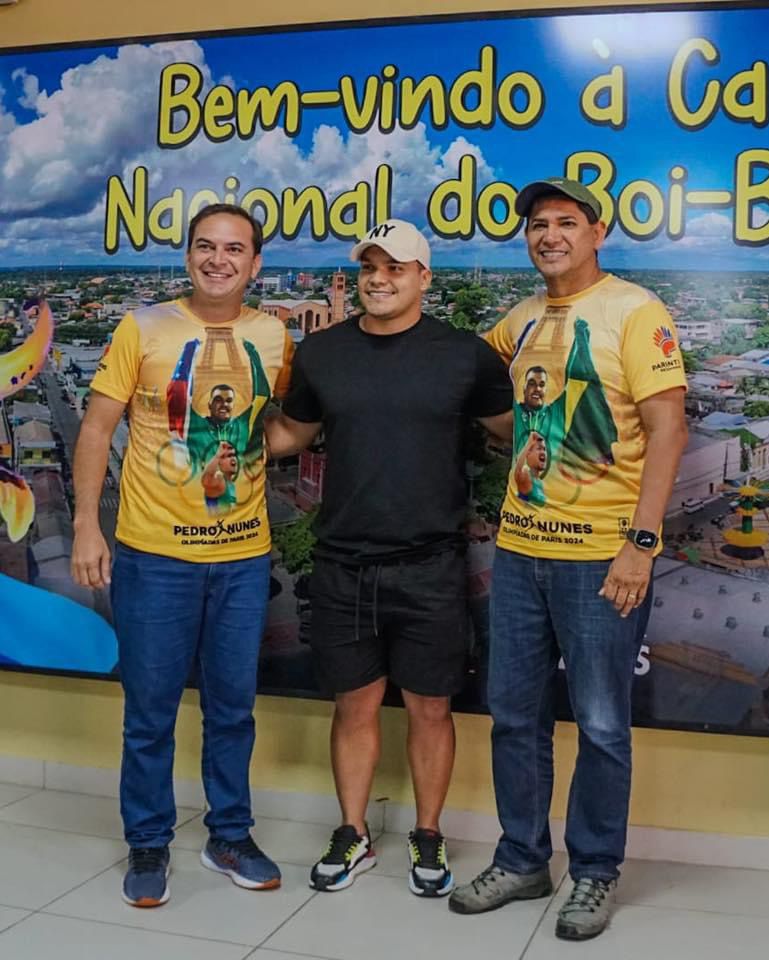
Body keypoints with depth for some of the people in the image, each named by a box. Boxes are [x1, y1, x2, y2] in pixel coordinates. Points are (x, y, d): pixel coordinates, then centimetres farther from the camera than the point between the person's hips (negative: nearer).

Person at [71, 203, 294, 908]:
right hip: (155, 556, -2)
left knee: (233, 707, 14)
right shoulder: (144, 328, -5)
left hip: (244, 556, 3)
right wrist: (86, 524, -10)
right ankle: (148, 846, 26)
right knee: (151, 712, 8)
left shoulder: (274, 335, 4)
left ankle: (230, 836, 31)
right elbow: (97, 428, -3)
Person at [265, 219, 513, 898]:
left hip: (431, 568, -2)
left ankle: (429, 840, 28)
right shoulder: (320, 352, 6)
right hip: (342, 567, 2)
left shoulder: (466, 354, -1)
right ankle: (353, 836, 30)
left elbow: (516, 428, 9)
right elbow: (290, 433, 17)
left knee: (430, 709, 9)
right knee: (355, 705, 13)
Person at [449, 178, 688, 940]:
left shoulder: (634, 310, -7)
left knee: (600, 725, 5)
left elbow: (667, 428, -12)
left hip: (601, 554, -6)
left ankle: (595, 873, 23)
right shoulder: (523, 319, 12)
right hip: (518, 547, 6)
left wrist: (640, 542, -19)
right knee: (514, 714, 13)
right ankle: (522, 860, 29)